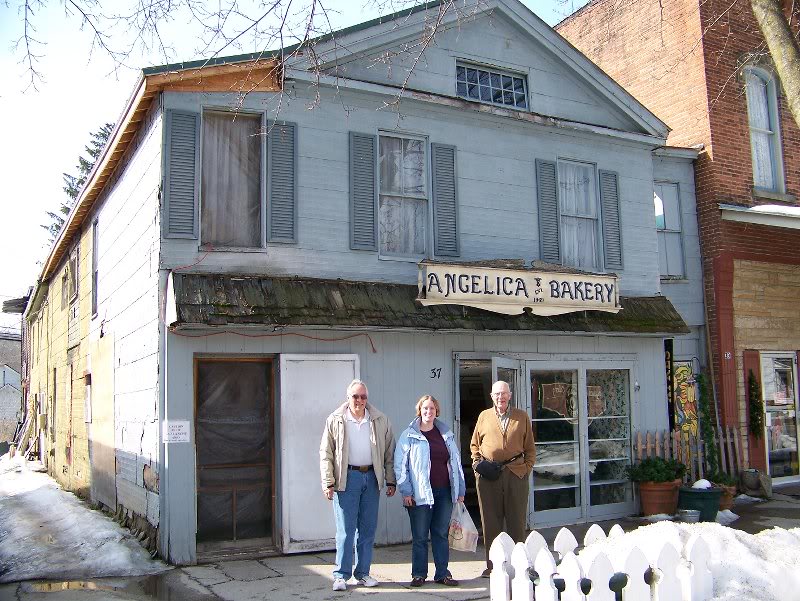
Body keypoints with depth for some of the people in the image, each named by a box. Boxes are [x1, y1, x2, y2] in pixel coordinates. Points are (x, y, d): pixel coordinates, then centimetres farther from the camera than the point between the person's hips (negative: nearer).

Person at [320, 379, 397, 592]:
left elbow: (389, 452, 9)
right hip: (347, 477, -3)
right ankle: (341, 575, 8)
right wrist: (328, 483, -6)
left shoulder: (380, 421, 7)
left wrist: (390, 481, 5)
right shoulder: (335, 420, 1)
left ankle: (363, 573, 19)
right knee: (345, 529, -2)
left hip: (371, 477, 3)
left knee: (368, 528, 8)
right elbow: (326, 453, 0)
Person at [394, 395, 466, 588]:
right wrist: (406, 491, -9)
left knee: (441, 534, 10)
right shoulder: (409, 435, -1)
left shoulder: (447, 434, 12)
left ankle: (442, 573, 19)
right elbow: (400, 465, -3)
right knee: (420, 536, 4)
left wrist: (460, 490, 13)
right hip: (420, 493, -3)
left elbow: (456, 462, 16)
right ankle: (419, 574, 15)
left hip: (444, 492, 4)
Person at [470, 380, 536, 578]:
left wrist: (527, 467, 0)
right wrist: (477, 462, 3)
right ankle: (492, 565, 13)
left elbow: (530, 447, 11)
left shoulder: (522, 417, 9)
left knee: (517, 521, 5)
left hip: (516, 474, 0)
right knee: (491, 522, 5)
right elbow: (474, 444, 17)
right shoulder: (484, 416, 10)